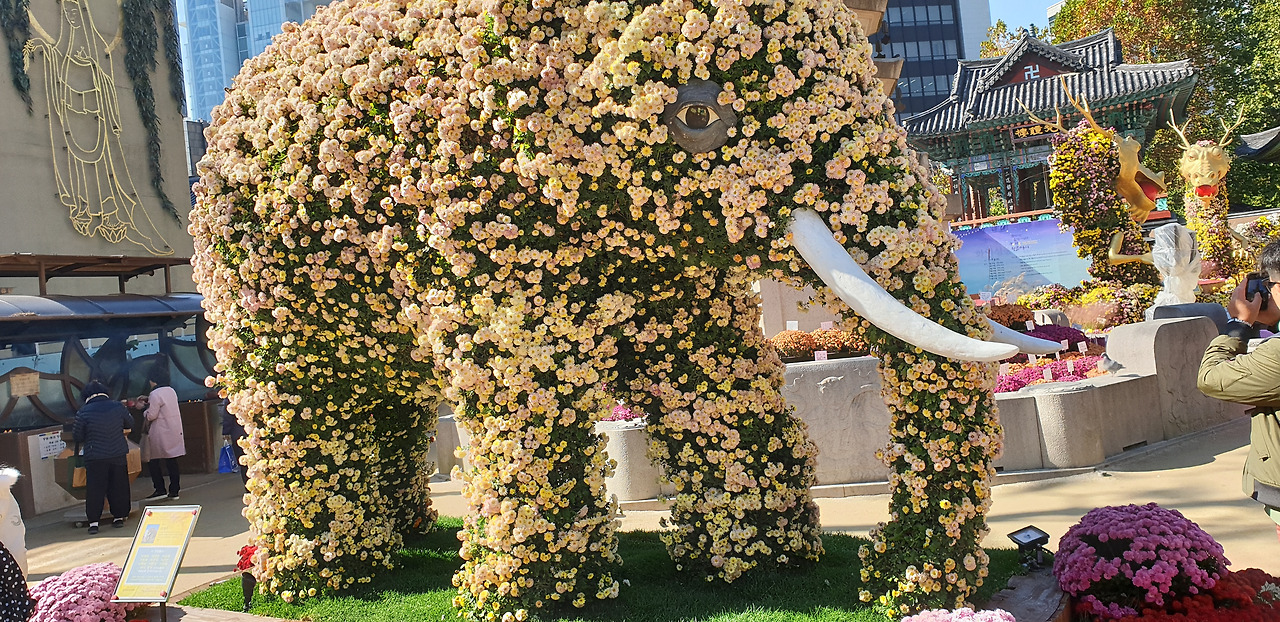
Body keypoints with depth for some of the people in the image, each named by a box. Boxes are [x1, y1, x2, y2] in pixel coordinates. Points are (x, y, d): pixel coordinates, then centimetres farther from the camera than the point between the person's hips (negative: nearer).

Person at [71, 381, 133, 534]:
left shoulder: (83, 412, -8)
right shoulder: (118, 407, -1)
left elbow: (77, 437, -3)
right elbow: (130, 423, 14)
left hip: (95, 458, -2)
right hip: (119, 454, 2)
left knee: (95, 489, 4)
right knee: (119, 486, 12)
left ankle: (93, 521, 2)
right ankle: (119, 516, 18)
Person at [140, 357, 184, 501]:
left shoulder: (155, 394, -15)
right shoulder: (171, 391, 9)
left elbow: (151, 415, -16)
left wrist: (143, 409, 3)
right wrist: (148, 399, 27)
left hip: (161, 434, -7)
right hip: (175, 433, 8)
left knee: (152, 461, 3)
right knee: (172, 462, 8)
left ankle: (160, 490, 0)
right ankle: (174, 491, 8)